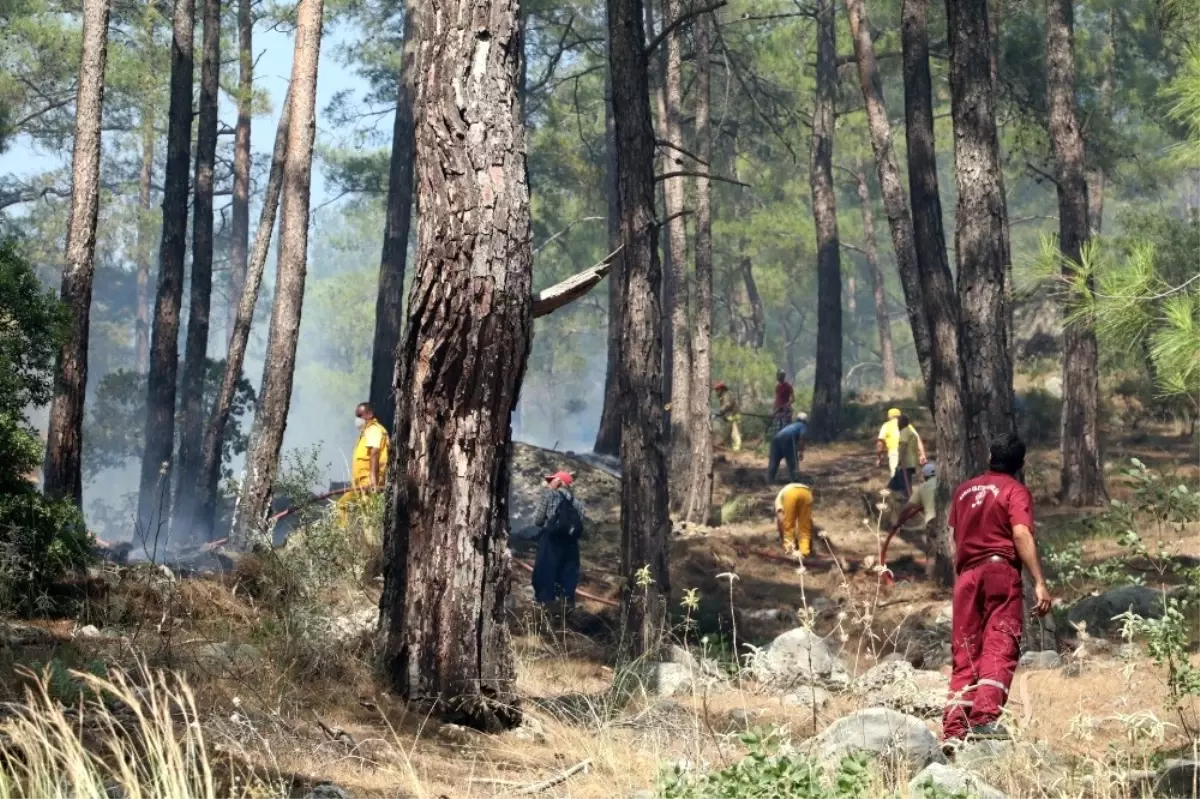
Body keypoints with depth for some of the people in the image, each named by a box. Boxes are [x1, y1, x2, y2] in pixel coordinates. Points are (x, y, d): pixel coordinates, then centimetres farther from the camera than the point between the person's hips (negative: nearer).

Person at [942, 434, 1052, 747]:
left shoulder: (964, 490, 18)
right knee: (1000, 648, -10)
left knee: (965, 656, 6)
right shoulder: (1016, 491, 0)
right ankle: (985, 718, -26)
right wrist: (1039, 582, -18)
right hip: (1000, 569, -5)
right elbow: (1022, 535, -13)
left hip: (966, 575, 5)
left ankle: (954, 730, -1)